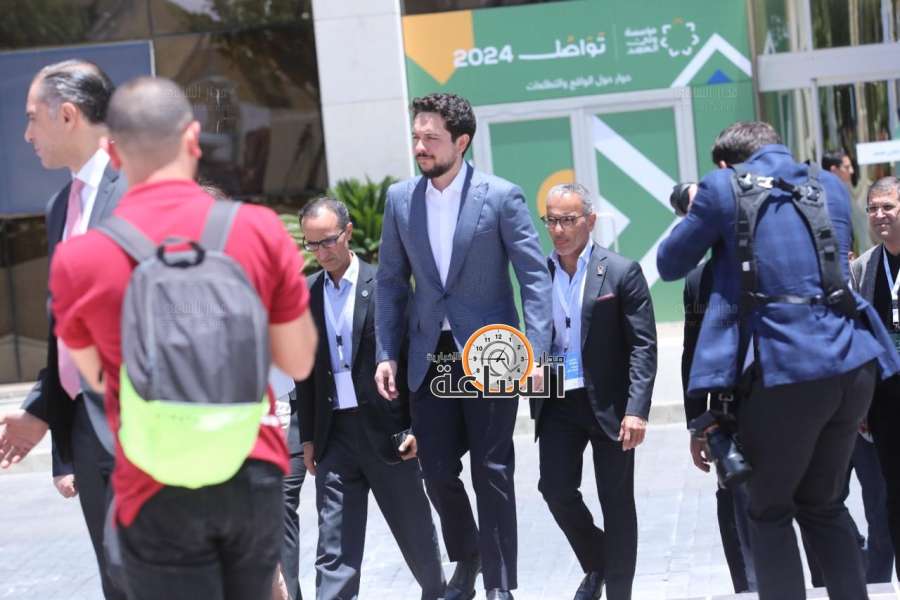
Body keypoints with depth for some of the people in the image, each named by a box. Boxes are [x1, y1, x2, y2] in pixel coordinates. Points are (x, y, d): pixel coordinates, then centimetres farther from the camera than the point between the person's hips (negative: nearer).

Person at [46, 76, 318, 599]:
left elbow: (96, 378, 7)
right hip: (255, 472, 2)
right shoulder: (261, 229, -7)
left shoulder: (79, 260, -10)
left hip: (159, 492, -2)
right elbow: (299, 364, 3)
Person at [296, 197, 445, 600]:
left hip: (384, 428, -2)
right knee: (334, 545, -1)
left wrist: (417, 427, -7)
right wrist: (308, 438, 9)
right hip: (334, 433, 2)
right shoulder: (307, 294, 6)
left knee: (414, 528, 11)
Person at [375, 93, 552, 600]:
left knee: (492, 473, 0)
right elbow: (391, 281, 11)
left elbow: (535, 277, -8)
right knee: (437, 471, 7)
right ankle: (466, 558, 31)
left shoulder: (502, 196, -7)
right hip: (430, 355, 4)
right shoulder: (400, 199, 5)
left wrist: (536, 352, -16)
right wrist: (387, 354, 5)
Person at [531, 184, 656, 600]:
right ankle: (595, 565, 22)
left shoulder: (621, 272, -6)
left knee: (616, 502, 3)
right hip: (558, 404, 3)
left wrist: (636, 410, -17)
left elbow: (643, 346, -9)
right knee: (555, 488, -4)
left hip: (609, 404, -3)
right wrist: (534, 398, 4)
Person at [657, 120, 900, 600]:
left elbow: (669, 265, 10)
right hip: (853, 365, 5)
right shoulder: (830, 186, 18)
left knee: (769, 510, 9)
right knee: (822, 503, 20)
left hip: (787, 371, -5)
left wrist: (697, 215, 28)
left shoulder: (723, 187, 2)